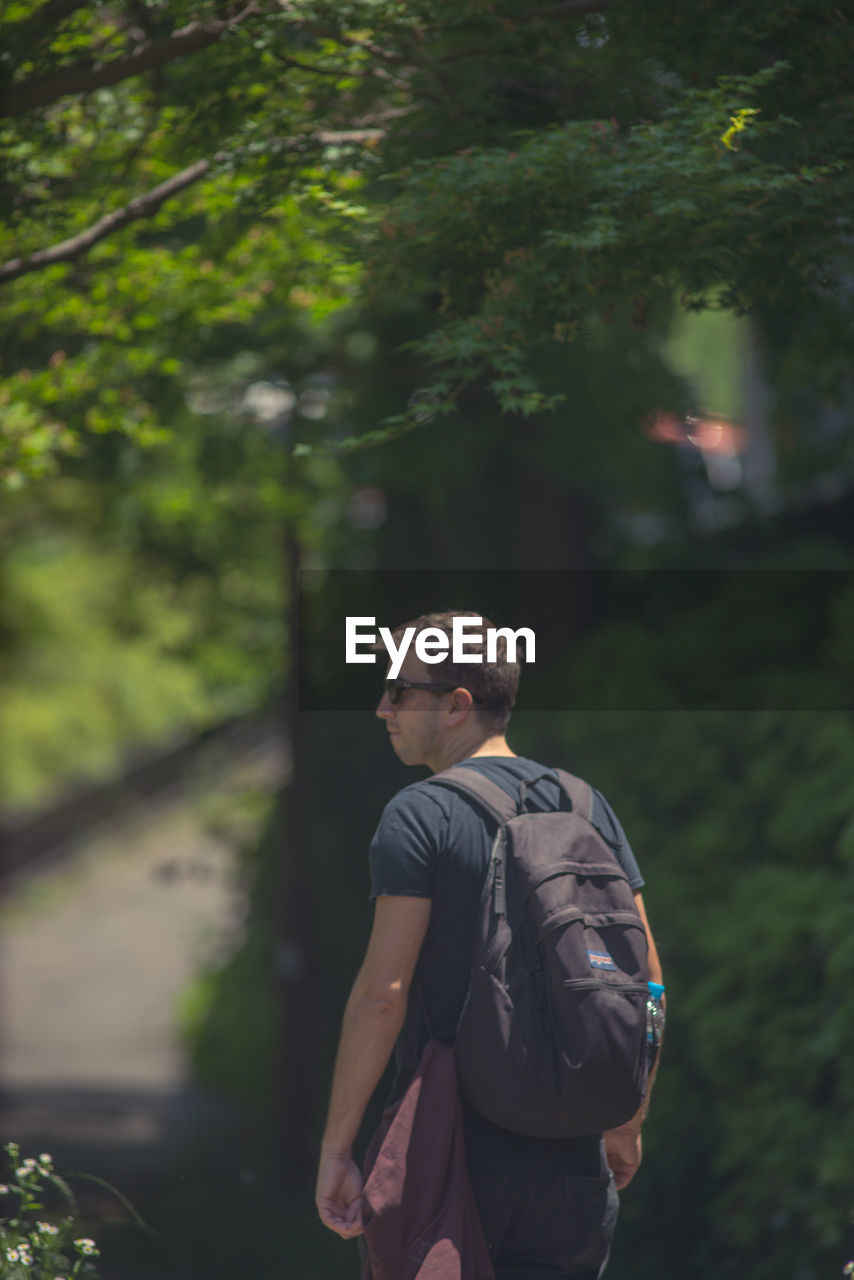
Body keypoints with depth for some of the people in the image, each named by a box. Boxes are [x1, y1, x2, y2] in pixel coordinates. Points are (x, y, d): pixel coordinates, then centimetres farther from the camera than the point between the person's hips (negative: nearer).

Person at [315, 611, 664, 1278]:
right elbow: (645, 979, 10)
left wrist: (336, 1146, -11)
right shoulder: (588, 807, 9)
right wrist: (628, 1126, 21)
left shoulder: (419, 815, -8)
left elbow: (383, 991, -15)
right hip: (568, 1160, 5)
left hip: (445, 1152, -5)